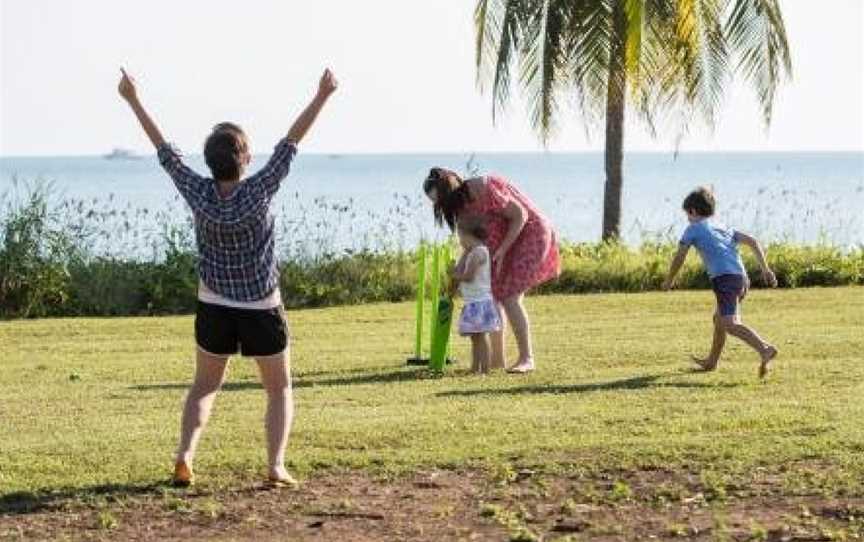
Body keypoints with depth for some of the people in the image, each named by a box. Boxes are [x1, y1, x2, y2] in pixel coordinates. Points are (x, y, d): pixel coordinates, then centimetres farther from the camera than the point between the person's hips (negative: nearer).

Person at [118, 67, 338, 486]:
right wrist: (322, 97, -16)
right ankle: (276, 465, -3)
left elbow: (164, 150, -4)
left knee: (204, 387, 18)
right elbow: (291, 142, -18)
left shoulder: (198, 194, -12)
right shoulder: (258, 192, -19)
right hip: (262, 309, -2)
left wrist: (133, 102, 4)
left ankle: (185, 456, -1)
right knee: (279, 389, 13)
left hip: (214, 308, 2)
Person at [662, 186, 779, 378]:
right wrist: (765, 269, 12)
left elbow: (679, 258, 12)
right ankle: (712, 361, 40)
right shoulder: (725, 229, 27)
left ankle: (765, 350, -40)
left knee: (730, 324, -20)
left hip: (724, 278, -8)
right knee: (719, 318, 26)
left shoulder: (693, 228, 11)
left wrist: (669, 280, 28)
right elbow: (753, 242, 16)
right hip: (742, 277, 8)